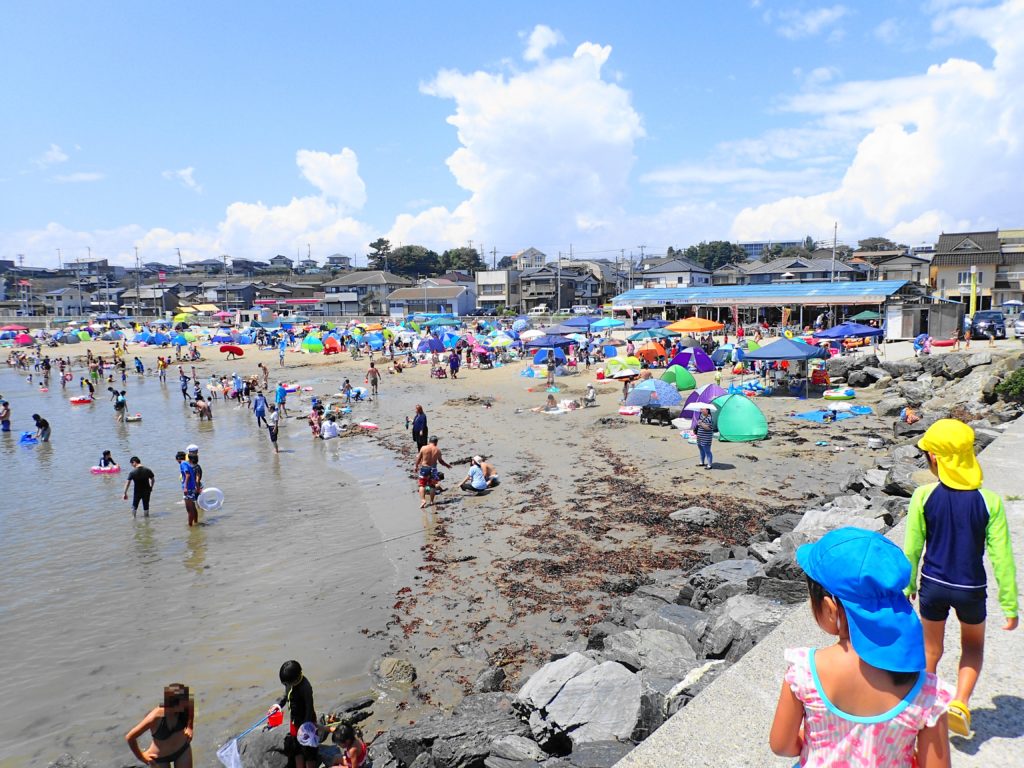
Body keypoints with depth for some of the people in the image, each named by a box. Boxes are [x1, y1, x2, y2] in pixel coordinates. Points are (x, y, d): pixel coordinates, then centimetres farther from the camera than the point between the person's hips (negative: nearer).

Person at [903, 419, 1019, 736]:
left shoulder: (923, 496, -15)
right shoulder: (989, 501, -14)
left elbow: (911, 548, -5)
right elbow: (1001, 557, -9)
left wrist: (908, 586, 11)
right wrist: (1010, 605, 1)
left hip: (932, 585, 0)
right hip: (971, 590, 0)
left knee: (931, 649, 20)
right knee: (973, 646, 26)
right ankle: (960, 704, 11)